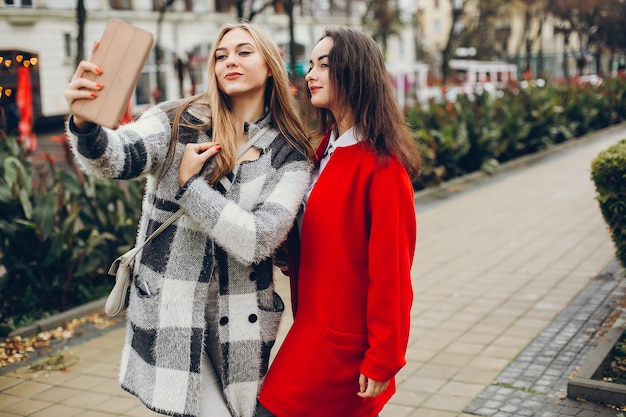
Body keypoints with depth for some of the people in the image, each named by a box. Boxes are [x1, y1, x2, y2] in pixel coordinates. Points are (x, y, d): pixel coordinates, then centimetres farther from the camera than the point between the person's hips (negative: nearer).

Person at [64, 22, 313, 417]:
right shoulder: (179, 122, -4)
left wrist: (188, 184, -14)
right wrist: (86, 124, -45)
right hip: (169, 314, -1)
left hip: (240, 324, 2)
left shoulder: (291, 154, -3)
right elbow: (118, 156, -24)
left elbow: (258, 240, -14)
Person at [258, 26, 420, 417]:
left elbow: (390, 270, -19)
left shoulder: (381, 164, -19)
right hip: (316, 326, 8)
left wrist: (383, 361, -16)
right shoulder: (327, 147, 8)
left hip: (342, 347, -8)